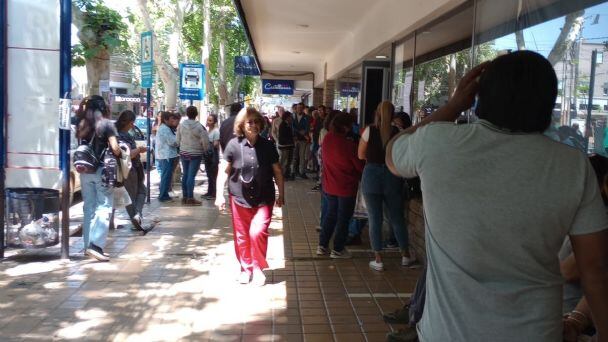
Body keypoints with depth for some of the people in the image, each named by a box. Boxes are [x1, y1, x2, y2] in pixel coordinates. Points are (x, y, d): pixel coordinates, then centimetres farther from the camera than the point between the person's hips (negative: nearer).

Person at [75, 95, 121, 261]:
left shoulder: (82, 125, 9)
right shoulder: (106, 124, -6)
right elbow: (115, 148, -13)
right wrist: (120, 155, 6)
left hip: (85, 171, 5)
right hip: (102, 170, -5)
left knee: (89, 208, 11)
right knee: (104, 207, -2)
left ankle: (88, 245, 15)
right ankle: (96, 244, -13)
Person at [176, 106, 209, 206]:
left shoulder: (181, 125, -2)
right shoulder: (199, 126, -15)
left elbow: (177, 139, 6)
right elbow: (205, 141, -13)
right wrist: (205, 150, 7)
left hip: (183, 153, 5)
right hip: (195, 154, -5)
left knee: (185, 174, 13)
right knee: (191, 176, -4)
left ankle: (184, 197, 19)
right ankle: (190, 198, -2)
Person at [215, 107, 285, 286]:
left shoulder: (267, 146, -2)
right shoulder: (234, 145, -6)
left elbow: (277, 171, 7)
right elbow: (224, 171, 0)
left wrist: (281, 195, 9)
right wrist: (219, 195, -5)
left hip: (264, 199, 0)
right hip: (240, 199, 0)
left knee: (257, 232, -13)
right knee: (242, 237, 8)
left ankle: (258, 268, 10)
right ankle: (246, 268, 29)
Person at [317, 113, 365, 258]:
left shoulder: (326, 139, -6)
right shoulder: (349, 144, -24)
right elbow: (360, 166, -13)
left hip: (329, 185, 6)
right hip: (346, 186, -6)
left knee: (330, 214, 20)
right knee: (343, 218, 9)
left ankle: (322, 245, 24)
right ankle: (337, 249, 16)